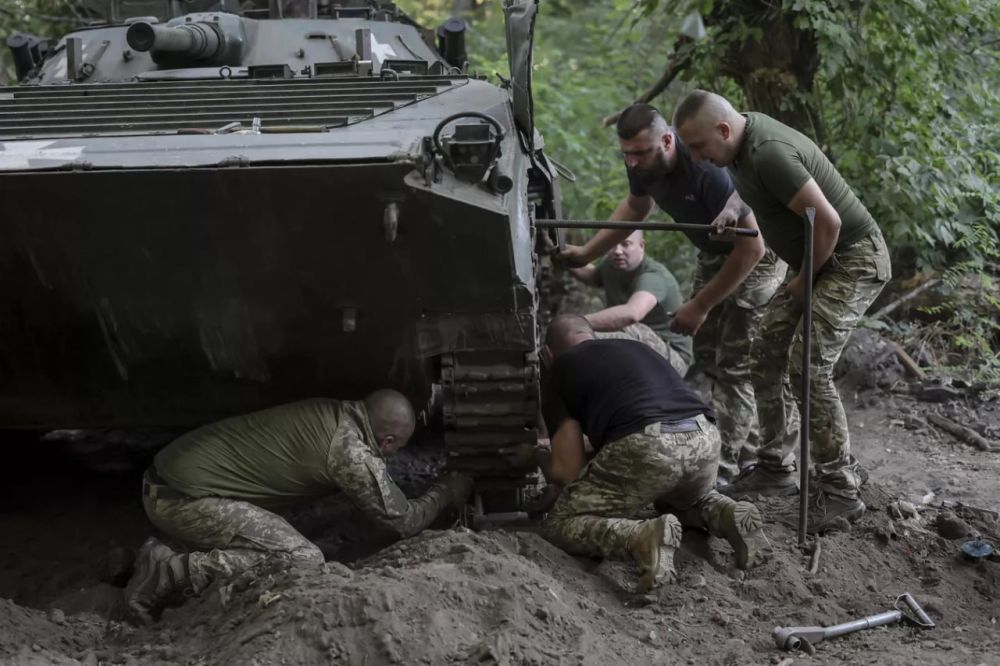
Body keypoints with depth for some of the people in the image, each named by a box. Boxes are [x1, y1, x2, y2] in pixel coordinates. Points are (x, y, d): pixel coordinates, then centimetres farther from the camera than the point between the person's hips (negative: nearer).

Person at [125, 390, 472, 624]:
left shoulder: (332, 413, 10)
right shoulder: (351, 452, -14)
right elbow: (404, 521, -1)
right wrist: (446, 492, 17)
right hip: (183, 500, -9)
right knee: (303, 560, -13)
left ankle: (165, 564, 10)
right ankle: (171, 572, -13)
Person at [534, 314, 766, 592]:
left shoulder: (562, 368, 17)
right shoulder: (635, 347, 34)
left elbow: (567, 469, 12)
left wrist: (538, 459, 35)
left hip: (645, 446, -6)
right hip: (704, 438, 6)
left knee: (559, 525, 11)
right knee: (692, 499, 40)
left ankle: (643, 537, -17)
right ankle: (729, 515, 6)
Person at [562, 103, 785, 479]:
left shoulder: (707, 169, -38)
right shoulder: (643, 163, -14)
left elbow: (751, 248, -30)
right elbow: (635, 207, 12)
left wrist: (700, 307, -24)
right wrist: (586, 253, 6)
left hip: (756, 257, -8)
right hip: (714, 253, 8)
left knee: (735, 363, -12)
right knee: (707, 354, 13)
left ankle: (725, 468, -7)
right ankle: (750, 447, 28)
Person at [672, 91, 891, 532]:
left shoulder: (768, 154, -28)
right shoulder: (742, 140, 3)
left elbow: (828, 221, -29)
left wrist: (804, 279, -15)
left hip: (853, 261, -10)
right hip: (817, 262, 10)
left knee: (808, 366, -19)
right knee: (767, 359, 8)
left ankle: (840, 492, -12)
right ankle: (776, 469, 19)